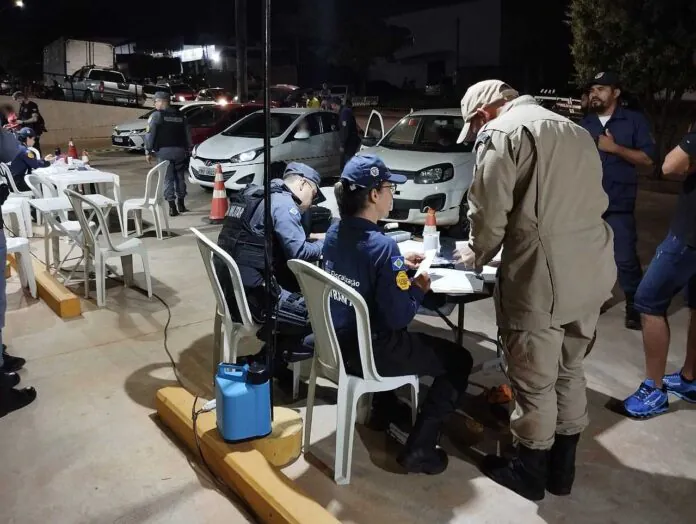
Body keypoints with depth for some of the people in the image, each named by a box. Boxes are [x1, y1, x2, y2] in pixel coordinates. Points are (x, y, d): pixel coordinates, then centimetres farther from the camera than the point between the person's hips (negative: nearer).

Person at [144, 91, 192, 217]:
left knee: (168, 179, 0)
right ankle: (181, 204, 21)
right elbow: (188, 134, 13)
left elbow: (149, 134, -7)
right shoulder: (180, 116, 12)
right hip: (180, 150, 4)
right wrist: (188, 149, 20)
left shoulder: (156, 115, -3)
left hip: (164, 151, -4)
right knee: (180, 177, 15)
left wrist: (148, 151, -2)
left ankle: (172, 207, -4)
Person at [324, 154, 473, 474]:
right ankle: (419, 449, 5)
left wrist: (399, 265, 13)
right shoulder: (382, 246, -26)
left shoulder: (334, 232, -1)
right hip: (369, 352, -8)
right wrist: (419, 289, -5)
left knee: (407, 339, 36)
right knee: (459, 361, 6)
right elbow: (399, 318, -24)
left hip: (338, 341, 8)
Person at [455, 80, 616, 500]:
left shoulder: (500, 133, -5)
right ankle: (562, 469, 36)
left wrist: (476, 255, 9)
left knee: (535, 384, 9)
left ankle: (530, 472, 27)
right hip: (594, 273, 9)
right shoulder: (576, 131, 19)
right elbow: (593, 202, 20)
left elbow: (490, 214, -11)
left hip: (540, 279, -8)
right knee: (570, 373, 21)